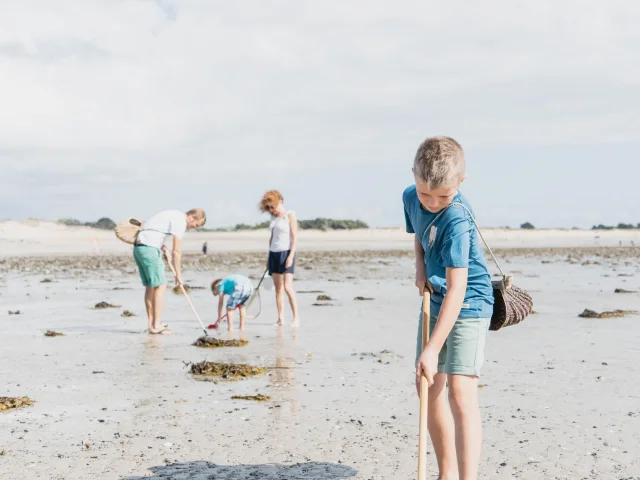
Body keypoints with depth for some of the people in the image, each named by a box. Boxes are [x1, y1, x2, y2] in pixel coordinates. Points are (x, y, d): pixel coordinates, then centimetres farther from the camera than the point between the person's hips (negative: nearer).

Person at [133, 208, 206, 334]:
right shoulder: (180, 221, -10)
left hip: (138, 248, 10)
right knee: (160, 287, -7)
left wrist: (164, 249, 11)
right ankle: (156, 325, -7)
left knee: (150, 287, 12)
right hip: (149, 249, -10)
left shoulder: (174, 215, 20)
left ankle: (152, 324, 14)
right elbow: (176, 251, -10)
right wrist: (178, 274, -3)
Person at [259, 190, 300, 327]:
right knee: (278, 288, 4)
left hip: (286, 252, -6)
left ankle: (296, 318, -9)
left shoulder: (290, 215, -6)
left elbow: (294, 237, -10)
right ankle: (281, 319, 5)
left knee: (287, 287, -14)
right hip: (274, 253, 7)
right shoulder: (274, 217, 13)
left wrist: (291, 255, -17)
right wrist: (269, 258, 17)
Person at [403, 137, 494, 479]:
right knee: (428, 387, 12)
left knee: (460, 391, -20)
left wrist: (432, 349, -32)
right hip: (435, 299, 8)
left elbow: (457, 289, -31)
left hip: (468, 302, -8)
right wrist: (420, 268, -2)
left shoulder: (456, 219, -29)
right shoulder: (411, 197, -5)